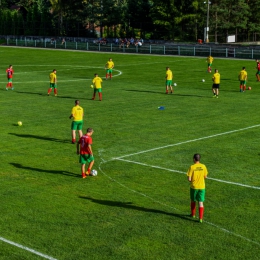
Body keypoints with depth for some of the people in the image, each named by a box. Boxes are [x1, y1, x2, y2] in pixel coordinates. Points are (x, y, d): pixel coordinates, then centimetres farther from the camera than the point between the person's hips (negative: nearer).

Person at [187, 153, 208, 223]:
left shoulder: (192, 167, -13)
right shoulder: (203, 166, -4)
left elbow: (189, 179, -14)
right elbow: (205, 177, 7)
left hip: (194, 186, -2)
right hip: (202, 187, 2)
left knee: (193, 201, 20)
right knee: (201, 202, 2)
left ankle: (193, 214, 37)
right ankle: (201, 218, -5)